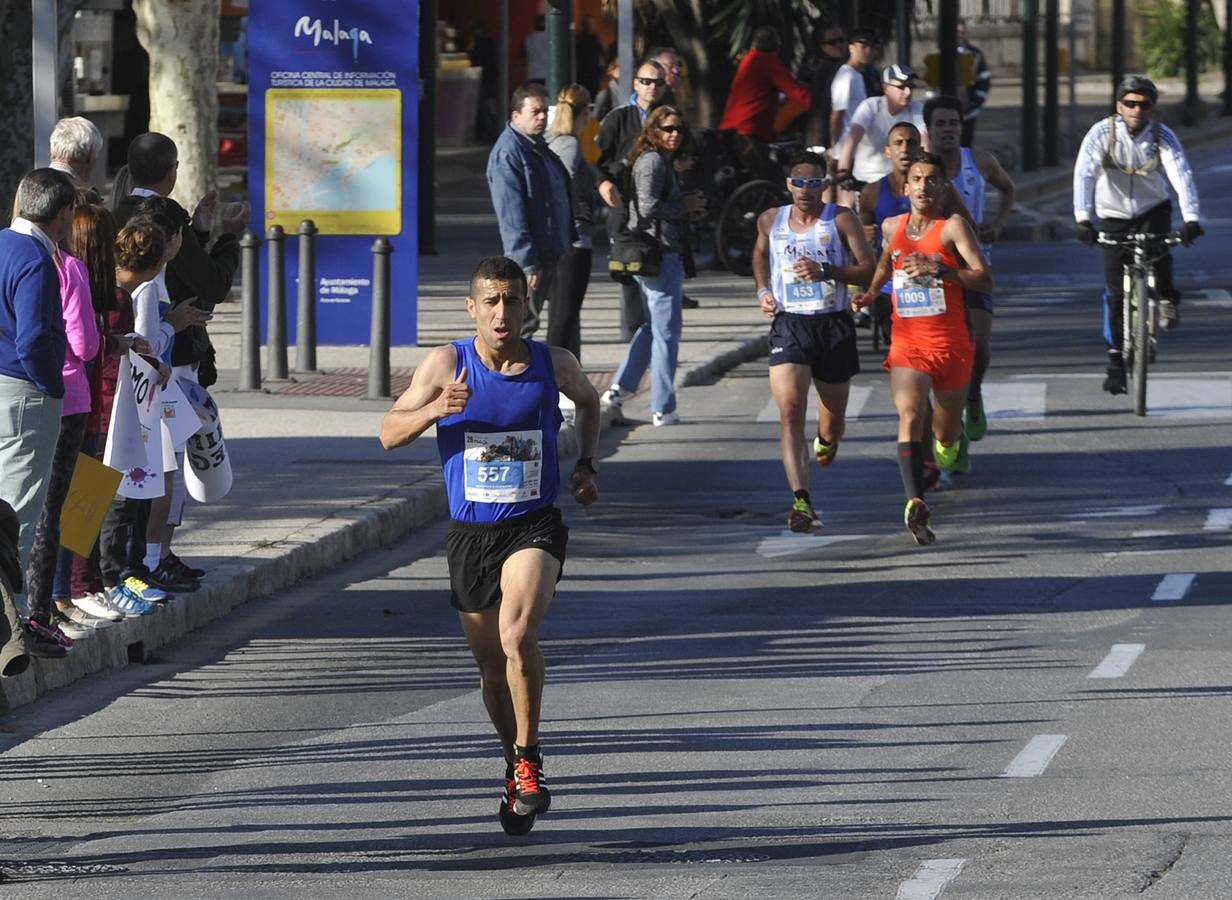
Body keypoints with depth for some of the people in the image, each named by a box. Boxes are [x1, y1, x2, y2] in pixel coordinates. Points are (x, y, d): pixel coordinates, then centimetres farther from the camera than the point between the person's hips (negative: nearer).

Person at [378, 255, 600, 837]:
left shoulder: (554, 365, -1)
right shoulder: (446, 364, -4)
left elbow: (589, 403, 22)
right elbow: (389, 435, -3)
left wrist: (586, 466, 9)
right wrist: (435, 409, -21)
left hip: (534, 528, -2)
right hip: (470, 533, 2)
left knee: (517, 635, -27)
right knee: (491, 665, 11)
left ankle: (528, 757, -11)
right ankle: (515, 769, 34)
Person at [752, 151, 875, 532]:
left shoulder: (840, 219, -3)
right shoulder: (771, 221, 6)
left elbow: (867, 269, -7)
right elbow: (760, 254, 28)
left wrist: (825, 271, -20)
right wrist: (763, 290, 11)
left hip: (834, 325, 0)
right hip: (788, 325, 0)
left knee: (832, 419, 14)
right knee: (790, 411, -19)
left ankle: (826, 441, 54)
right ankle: (801, 501, -26)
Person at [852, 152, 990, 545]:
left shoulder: (953, 227, -6)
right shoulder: (892, 228, 8)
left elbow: (985, 280, -13)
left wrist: (940, 269, -25)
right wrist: (871, 292, 15)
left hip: (951, 345, -2)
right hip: (907, 342, 2)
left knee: (946, 435, 13)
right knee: (909, 417, -23)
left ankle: (954, 441, 52)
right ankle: (915, 503, -34)